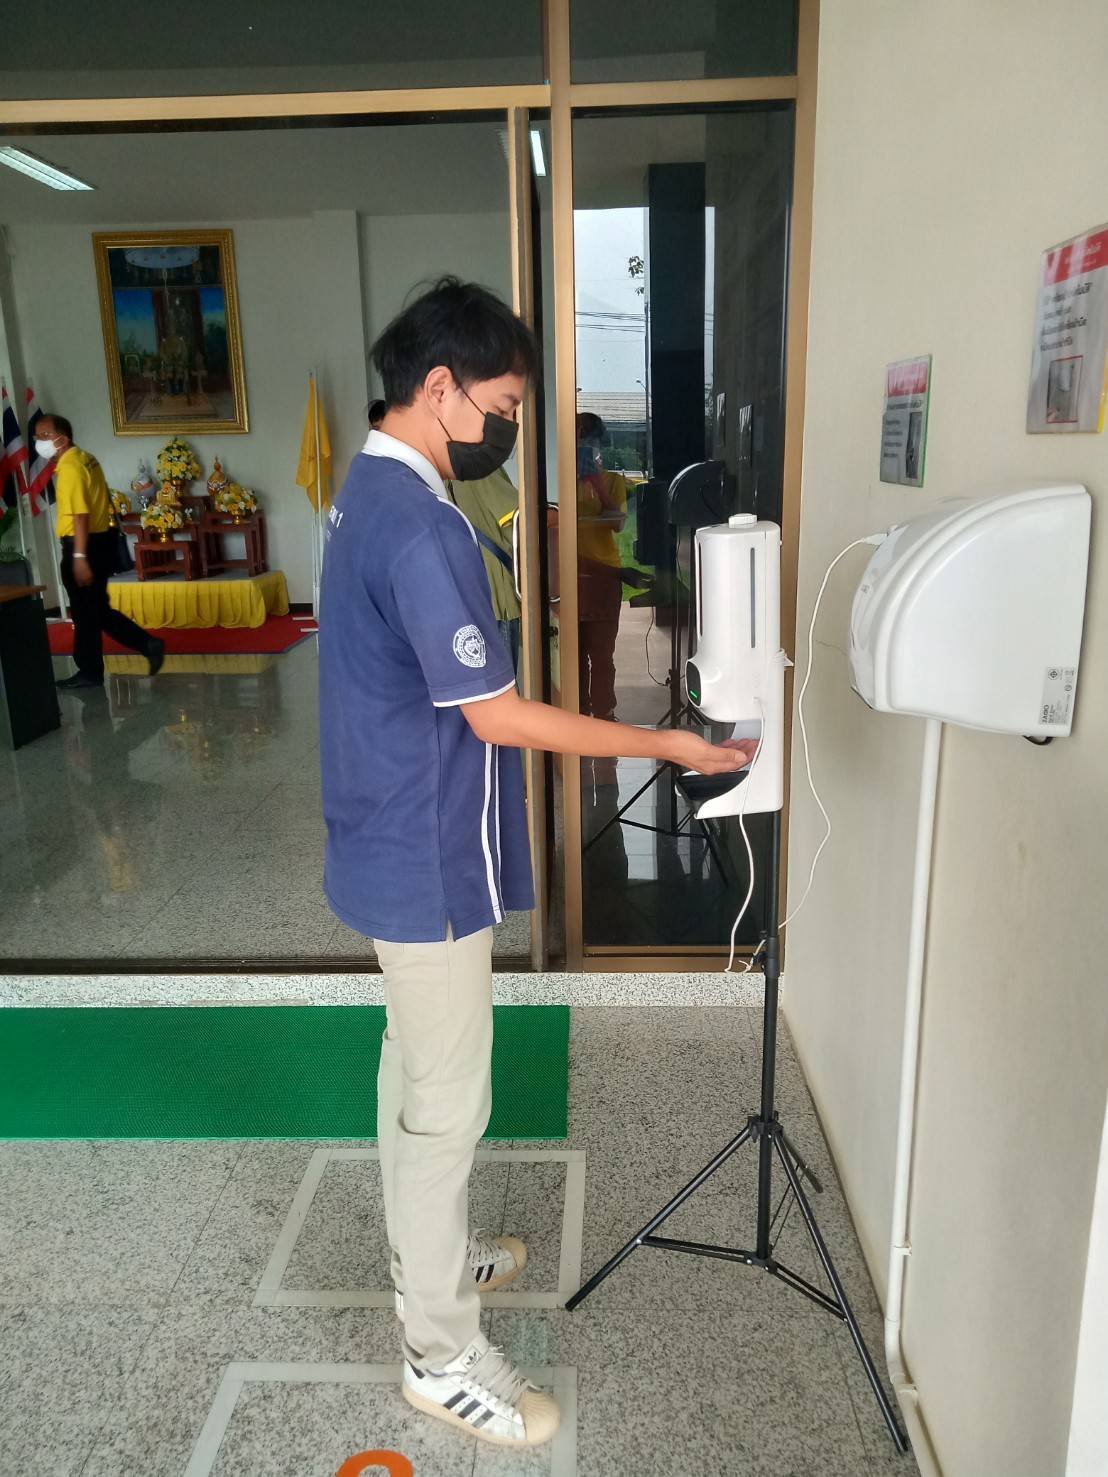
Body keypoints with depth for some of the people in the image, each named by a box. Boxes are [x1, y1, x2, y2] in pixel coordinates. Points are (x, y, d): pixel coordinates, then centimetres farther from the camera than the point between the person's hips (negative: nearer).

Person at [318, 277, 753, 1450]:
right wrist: (669, 745, -17)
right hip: (429, 857, -10)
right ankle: (442, 1354, 23)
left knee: (415, 1065, 23)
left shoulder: (370, 487, 9)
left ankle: (423, 1257, 44)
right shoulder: (418, 525, -24)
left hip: (394, 838, 10)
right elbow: (499, 715, -23)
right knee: (447, 1100, 4)